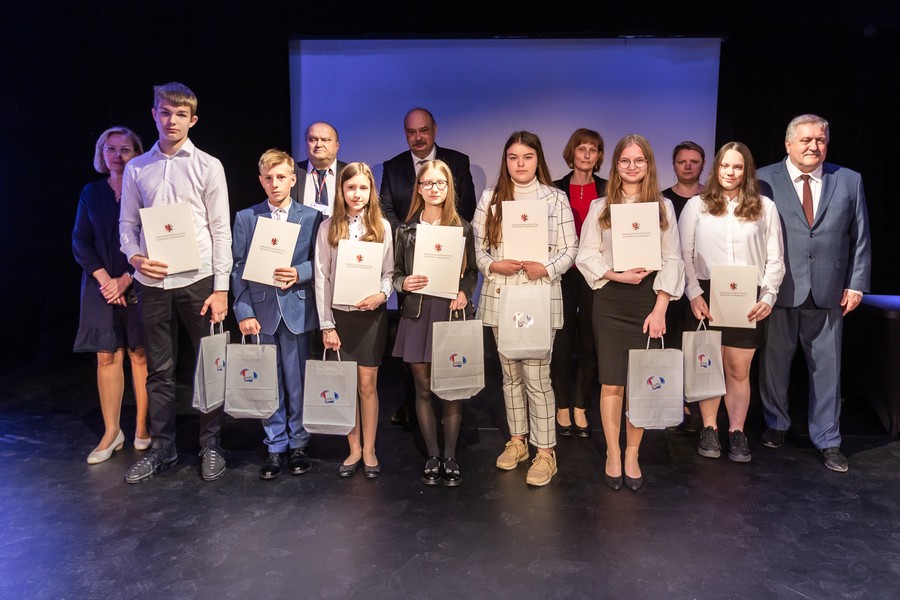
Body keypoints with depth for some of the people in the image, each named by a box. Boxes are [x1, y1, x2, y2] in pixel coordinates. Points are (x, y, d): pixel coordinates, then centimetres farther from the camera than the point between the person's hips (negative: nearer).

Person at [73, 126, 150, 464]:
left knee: (140, 355, 1)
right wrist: (103, 278, -8)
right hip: (102, 285, 3)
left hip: (137, 284, -3)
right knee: (107, 356, 3)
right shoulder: (91, 193, 11)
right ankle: (112, 433, 11)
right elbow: (80, 241, 6)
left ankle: (143, 429, 11)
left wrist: (126, 279, -12)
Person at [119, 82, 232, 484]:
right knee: (158, 370, 11)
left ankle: (210, 445, 19)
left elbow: (221, 230, -2)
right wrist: (136, 257, -10)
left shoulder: (208, 167, 0)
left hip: (198, 280, -2)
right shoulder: (136, 169, 8)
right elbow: (127, 225, 12)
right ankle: (162, 448, 24)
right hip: (153, 283, 3)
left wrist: (221, 287, -7)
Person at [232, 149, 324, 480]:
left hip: (297, 310, -1)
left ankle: (298, 444, 20)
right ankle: (276, 447, 19)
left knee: (298, 382, 5)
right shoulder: (245, 218, 6)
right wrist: (244, 312, -5)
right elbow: (239, 269, 3)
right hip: (261, 311, 1)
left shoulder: (311, 217, 4)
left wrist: (299, 273, -14)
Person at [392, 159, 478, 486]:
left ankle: (450, 457, 17)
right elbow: (396, 273, 9)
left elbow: (472, 272, 6)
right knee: (423, 388, 6)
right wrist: (404, 284, -12)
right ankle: (432, 456, 20)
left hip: (452, 312, -1)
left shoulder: (462, 227, 5)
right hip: (417, 313, 1)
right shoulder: (407, 229, 7)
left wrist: (464, 293, -13)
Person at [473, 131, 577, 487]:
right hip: (500, 296, 3)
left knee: (536, 376, -5)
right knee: (510, 373, 13)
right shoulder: (490, 198, 8)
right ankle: (517, 440, 29)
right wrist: (493, 265, -12)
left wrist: (546, 269, -16)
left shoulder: (555, 198, 2)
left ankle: (545, 451, 9)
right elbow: (477, 247, 7)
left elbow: (570, 249, 1)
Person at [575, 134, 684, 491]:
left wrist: (660, 308, -7)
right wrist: (617, 275, -14)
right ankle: (613, 455, 15)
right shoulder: (600, 207, 7)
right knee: (611, 382, 2)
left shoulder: (663, 206, 7)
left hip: (648, 300, 0)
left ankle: (632, 455, 15)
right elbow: (586, 255, 2)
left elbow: (672, 260, 2)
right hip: (610, 301, 0)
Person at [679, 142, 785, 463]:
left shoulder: (765, 207, 7)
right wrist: (694, 294, -8)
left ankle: (736, 431, 16)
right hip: (706, 297, 0)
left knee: (739, 370, 4)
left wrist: (768, 297, -5)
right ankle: (709, 429, 18)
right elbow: (684, 255, 1)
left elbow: (775, 259, 6)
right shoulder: (696, 205, 4)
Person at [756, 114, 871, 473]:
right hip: (778, 289, -2)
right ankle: (776, 425, 31)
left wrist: (856, 283, 3)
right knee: (774, 362, 10)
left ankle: (827, 440, 21)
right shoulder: (765, 180, -1)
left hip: (828, 292, 2)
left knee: (826, 365, 7)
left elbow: (860, 238, 9)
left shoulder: (849, 181, 8)